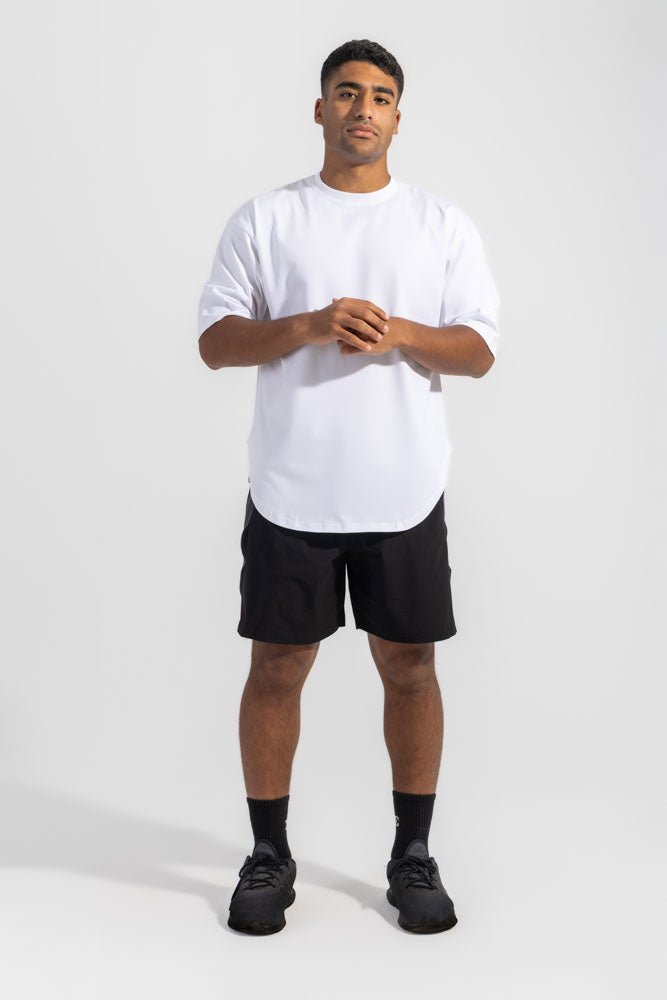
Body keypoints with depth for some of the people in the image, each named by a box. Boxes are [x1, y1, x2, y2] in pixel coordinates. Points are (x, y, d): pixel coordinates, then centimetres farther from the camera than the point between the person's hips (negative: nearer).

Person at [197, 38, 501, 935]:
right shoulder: (264, 220, 5)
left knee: (409, 666, 6)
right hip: (290, 489, 0)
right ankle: (269, 855, 20)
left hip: (405, 491, 1)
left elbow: (480, 350, 1)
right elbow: (215, 341, 0)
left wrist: (396, 332, -17)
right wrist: (305, 326, -17)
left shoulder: (444, 225, 7)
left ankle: (414, 855, 21)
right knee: (277, 667, 5)